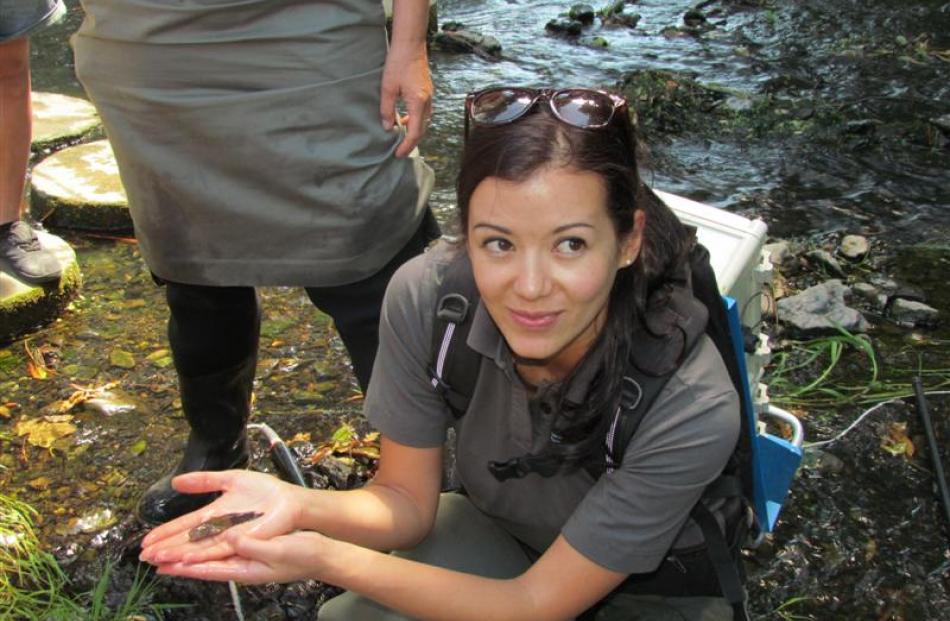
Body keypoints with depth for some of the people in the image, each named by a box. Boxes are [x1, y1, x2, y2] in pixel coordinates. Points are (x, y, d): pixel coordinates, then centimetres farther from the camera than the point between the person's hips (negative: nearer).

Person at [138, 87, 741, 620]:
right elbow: (406, 503, -11)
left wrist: (325, 561, -35)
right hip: (495, 535, 2)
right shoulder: (426, 296, -25)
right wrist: (301, 506, -33)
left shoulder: (693, 407, -34)